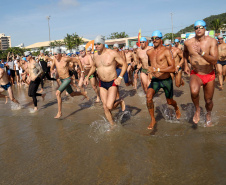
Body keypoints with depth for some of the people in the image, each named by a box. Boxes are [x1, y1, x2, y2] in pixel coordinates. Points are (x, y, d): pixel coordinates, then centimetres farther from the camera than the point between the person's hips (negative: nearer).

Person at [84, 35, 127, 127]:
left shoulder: (112, 53, -13)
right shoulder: (95, 55, 4)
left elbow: (124, 64, -9)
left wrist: (120, 77, -20)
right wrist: (88, 76, 12)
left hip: (112, 83, -5)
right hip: (102, 84, 5)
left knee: (109, 106, -17)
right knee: (105, 107, 5)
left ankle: (120, 101, 15)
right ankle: (112, 125, 24)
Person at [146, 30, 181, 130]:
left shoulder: (166, 51, -16)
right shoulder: (149, 52, 0)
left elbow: (173, 68, -25)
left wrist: (157, 69, -33)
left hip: (166, 80, -3)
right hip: (155, 80, 3)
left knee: (169, 102, 14)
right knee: (148, 97, -23)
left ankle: (176, 108, 52)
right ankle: (153, 120, -5)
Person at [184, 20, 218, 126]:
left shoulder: (212, 41, -13)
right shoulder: (188, 43, -7)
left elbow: (214, 61, -24)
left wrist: (202, 53, -37)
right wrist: (185, 65, 14)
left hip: (209, 75, 1)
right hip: (195, 75, 0)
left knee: (208, 100, 14)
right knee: (194, 91, -34)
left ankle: (208, 114, 50)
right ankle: (197, 109, -2)